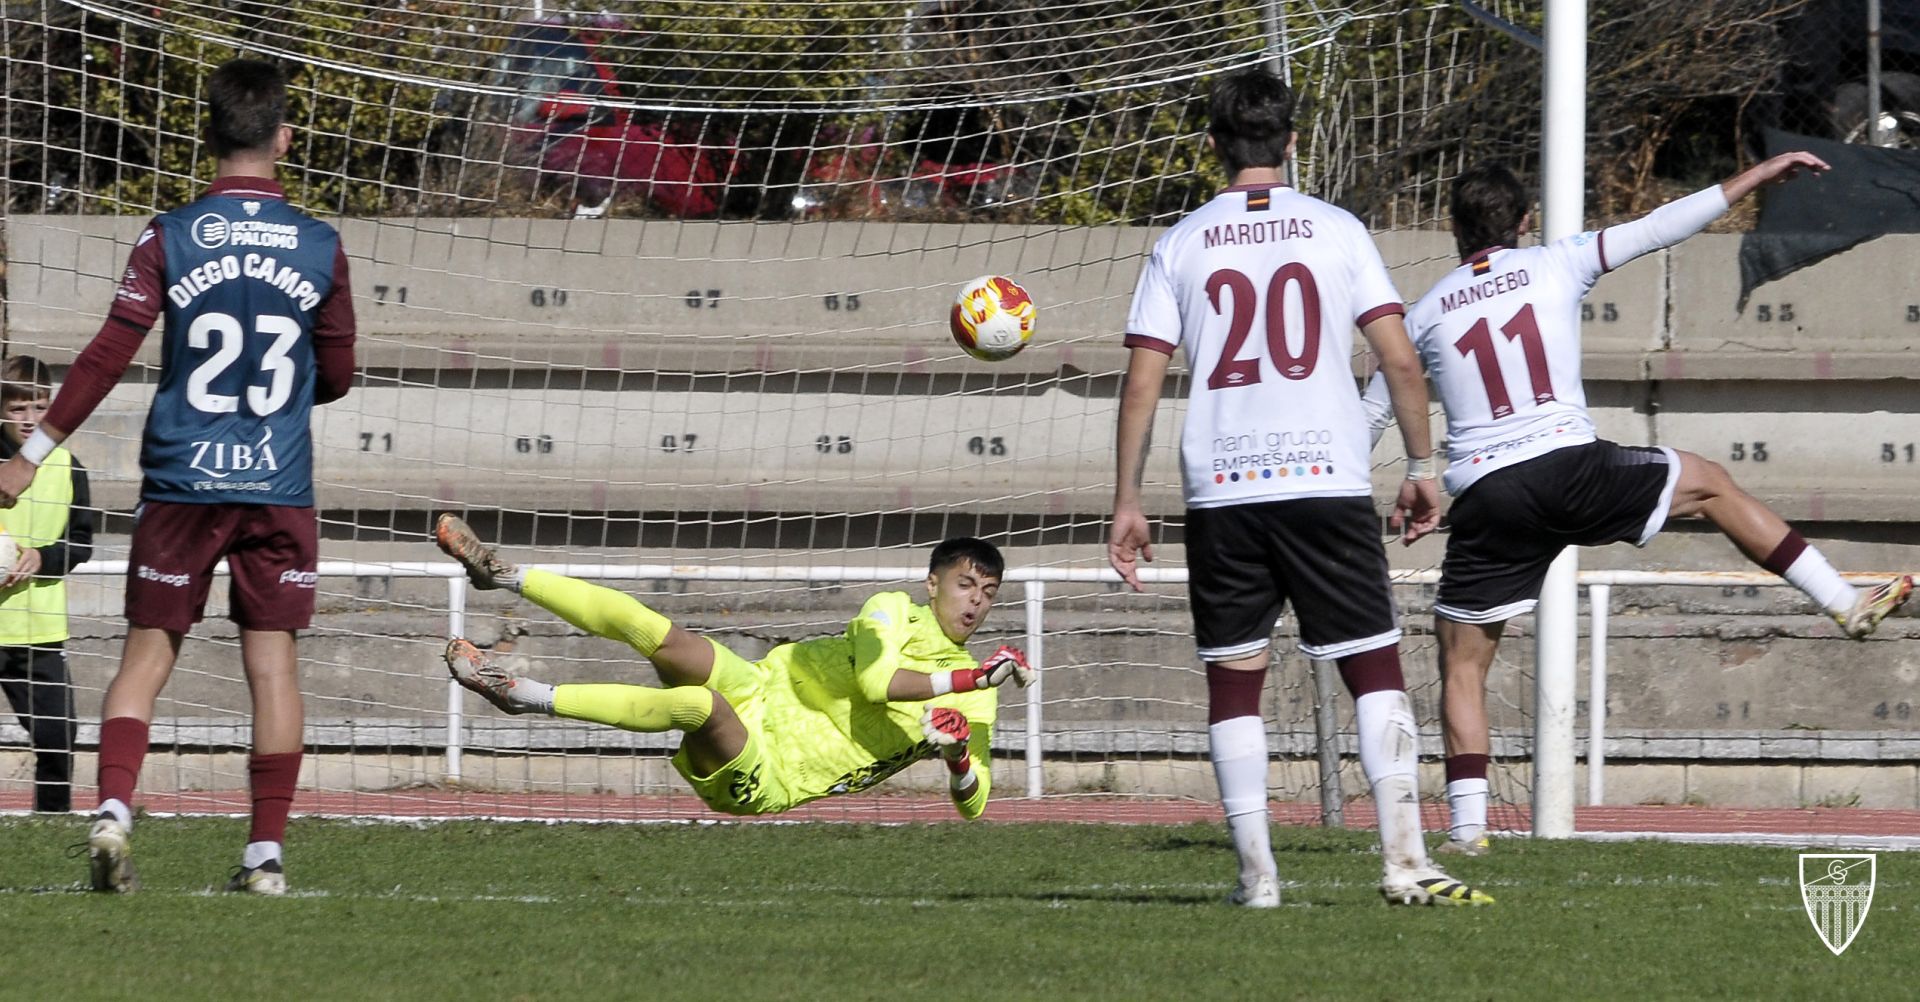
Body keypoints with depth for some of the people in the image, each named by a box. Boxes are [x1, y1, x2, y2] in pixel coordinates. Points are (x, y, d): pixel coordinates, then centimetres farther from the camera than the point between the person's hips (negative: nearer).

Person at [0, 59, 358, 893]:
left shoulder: (169, 239, -4)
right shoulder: (320, 248, 1)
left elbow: (108, 356, -7)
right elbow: (337, 377, 9)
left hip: (182, 482, -1)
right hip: (278, 487, 1)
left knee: (147, 655, 6)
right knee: (271, 662, 4)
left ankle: (114, 814, -12)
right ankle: (268, 851, 2)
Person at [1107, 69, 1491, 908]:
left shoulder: (1181, 246, 6)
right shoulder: (1335, 232, 4)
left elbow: (1142, 382, 3)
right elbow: (1400, 360, 0)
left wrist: (1127, 503, 8)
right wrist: (1422, 467, 9)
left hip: (1221, 490, 1)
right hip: (1328, 479, -1)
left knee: (1234, 679, 8)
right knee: (1375, 670, 3)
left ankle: (1256, 871, 2)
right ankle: (1403, 860, -8)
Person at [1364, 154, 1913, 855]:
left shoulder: (1426, 312, 11)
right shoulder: (1555, 266, 6)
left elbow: (1368, 420, 17)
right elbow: (1663, 226, 8)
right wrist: (1765, 173, 16)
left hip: (1485, 496, 0)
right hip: (1571, 468, 0)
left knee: (1462, 664, 9)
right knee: (1710, 485, 23)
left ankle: (1467, 825, -2)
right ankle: (1846, 603, 22)